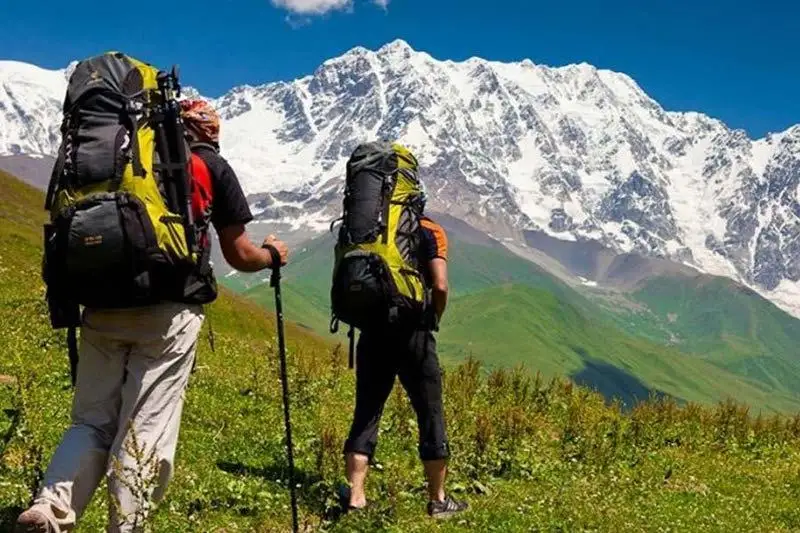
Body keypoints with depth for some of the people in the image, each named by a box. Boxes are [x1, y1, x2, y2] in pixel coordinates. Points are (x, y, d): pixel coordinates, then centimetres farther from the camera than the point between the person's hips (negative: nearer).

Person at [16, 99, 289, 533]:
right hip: (168, 311, -4)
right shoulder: (213, 167, 10)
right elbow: (239, 256, 11)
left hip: (104, 305, 4)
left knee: (92, 420, 11)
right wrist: (272, 254, 31)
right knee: (144, 429, 0)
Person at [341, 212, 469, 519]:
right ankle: (438, 501, 16)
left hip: (373, 332, 4)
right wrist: (433, 320, 2)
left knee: (365, 414, 10)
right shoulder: (430, 231, -1)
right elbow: (439, 286, -13)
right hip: (412, 332, -3)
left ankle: (355, 497, 7)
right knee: (430, 415, 8)